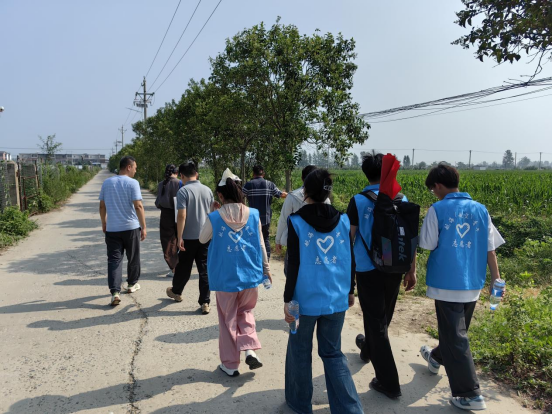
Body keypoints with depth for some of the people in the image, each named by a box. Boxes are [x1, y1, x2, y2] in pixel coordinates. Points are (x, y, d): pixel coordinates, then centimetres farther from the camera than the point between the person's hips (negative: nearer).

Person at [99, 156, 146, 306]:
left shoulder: (107, 182, 6)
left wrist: (104, 223, 23)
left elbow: (102, 206, 10)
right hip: (131, 227, -3)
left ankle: (115, 292, -8)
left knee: (114, 260, 2)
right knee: (133, 258, 16)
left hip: (112, 229, 3)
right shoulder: (132, 183, -10)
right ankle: (132, 284, 30)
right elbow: (138, 206, -15)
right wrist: (144, 227, -10)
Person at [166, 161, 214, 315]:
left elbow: (182, 216, -17)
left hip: (189, 237, -3)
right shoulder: (208, 190, 5)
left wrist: (179, 237, -13)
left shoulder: (183, 191, -11)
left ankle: (176, 292, 39)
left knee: (183, 267, 16)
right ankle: (205, 303, 5)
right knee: (205, 269, 5)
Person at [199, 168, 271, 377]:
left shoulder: (214, 217, -12)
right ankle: (250, 349, 7)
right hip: (250, 275, 2)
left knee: (228, 319, 14)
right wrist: (266, 268, 14)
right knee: (246, 312, 24)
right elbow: (260, 244, 2)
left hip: (225, 277, -2)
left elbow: (202, 239, 6)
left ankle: (230, 364, 24)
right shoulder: (253, 214, -5)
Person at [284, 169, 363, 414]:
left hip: (306, 299, -3)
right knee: (332, 352, 16)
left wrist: (287, 299, -4)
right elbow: (350, 260, 6)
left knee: (300, 351, 16)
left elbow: (293, 265, -11)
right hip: (336, 298, 3)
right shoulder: (343, 220, 0)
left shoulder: (296, 222, -10)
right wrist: (350, 291, 18)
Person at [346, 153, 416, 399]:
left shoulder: (359, 201, -10)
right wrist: (411, 270, 9)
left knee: (375, 320, 4)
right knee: (384, 317, 24)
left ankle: (389, 383, 10)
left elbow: (350, 238, -10)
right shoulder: (400, 200, 0)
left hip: (368, 269, -4)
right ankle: (368, 348, 51)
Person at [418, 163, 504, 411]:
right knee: (455, 329, 24)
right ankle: (437, 358, 48)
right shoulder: (480, 209, 2)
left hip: (447, 282, -6)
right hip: (472, 283, 6)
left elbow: (428, 245, -9)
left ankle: (470, 394, 6)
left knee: (455, 337, 3)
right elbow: (490, 248, 3)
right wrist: (496, 279, 8)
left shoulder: (437, 210, -11)